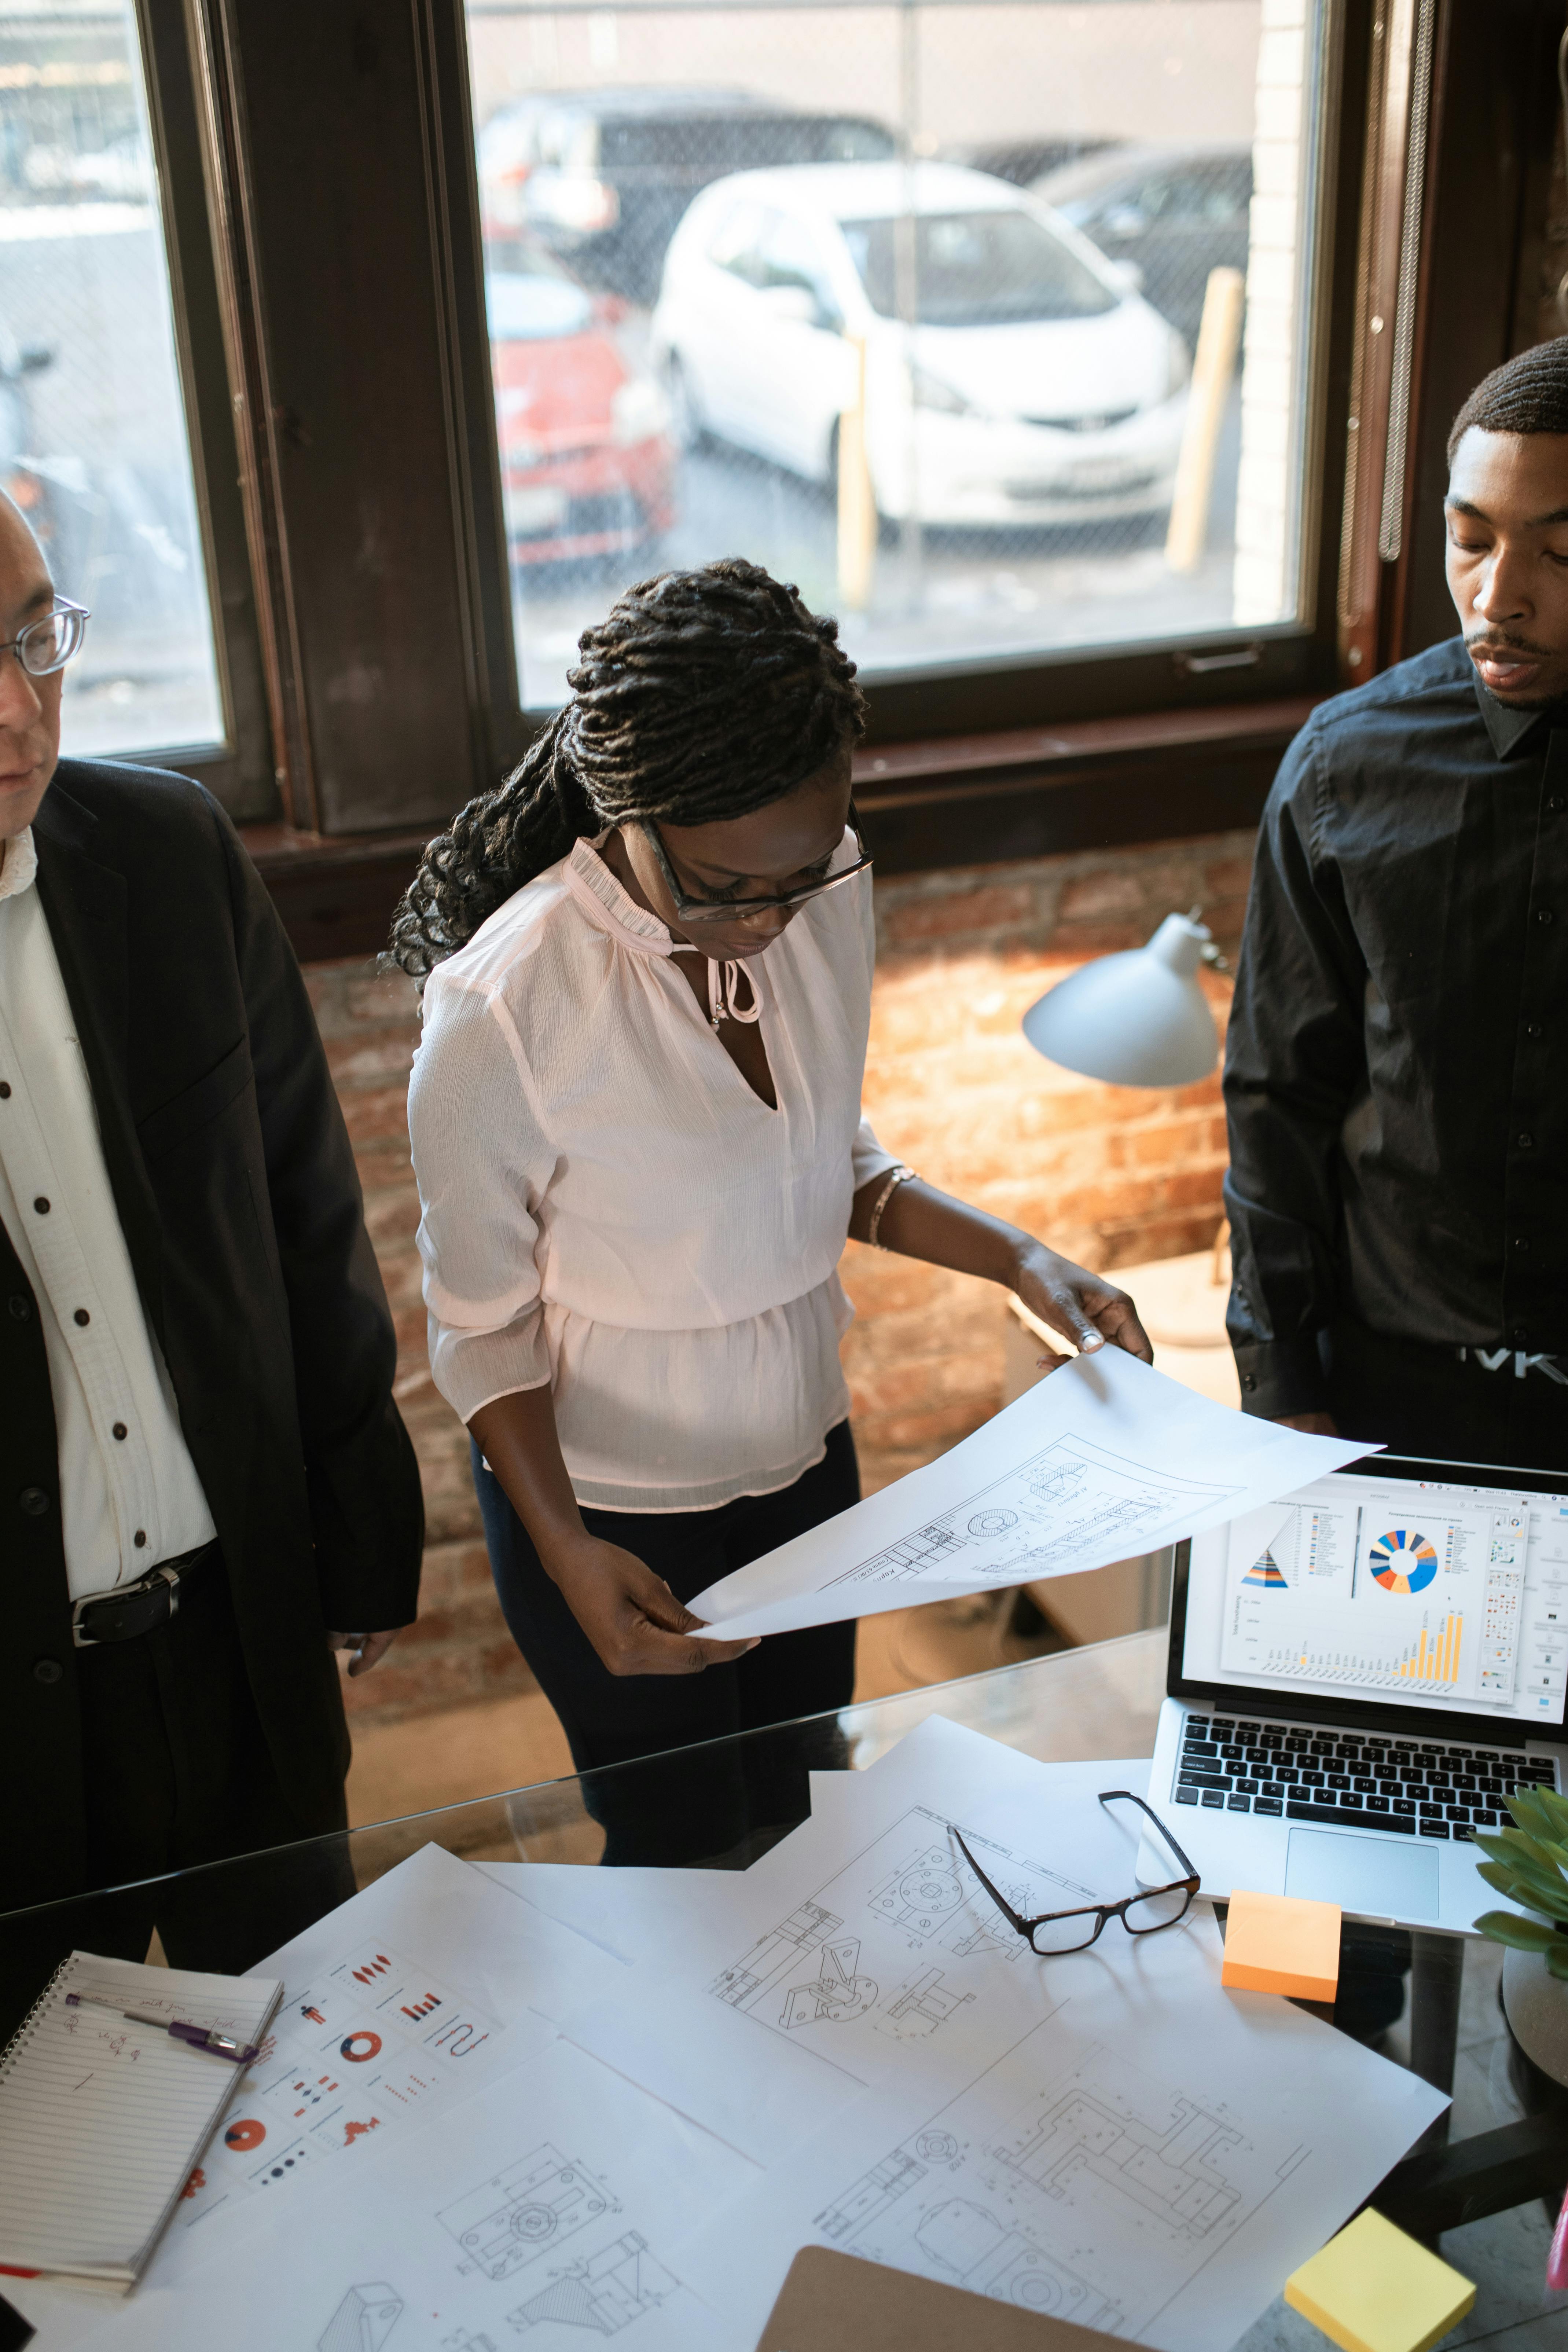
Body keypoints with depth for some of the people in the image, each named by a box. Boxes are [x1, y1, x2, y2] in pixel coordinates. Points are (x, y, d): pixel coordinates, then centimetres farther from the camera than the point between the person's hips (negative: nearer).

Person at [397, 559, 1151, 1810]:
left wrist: (1019, 1259, -8)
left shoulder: (828, 889, -11)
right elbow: (483, 1325, -16)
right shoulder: (503, 1010, -29)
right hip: (614, 1508, -5)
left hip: (807, 1461, 5)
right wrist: (565, 1550, -26)